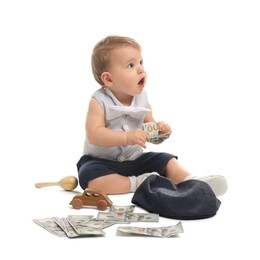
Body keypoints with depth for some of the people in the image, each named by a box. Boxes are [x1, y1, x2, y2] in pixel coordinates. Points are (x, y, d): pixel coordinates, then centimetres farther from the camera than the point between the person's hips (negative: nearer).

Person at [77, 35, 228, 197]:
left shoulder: (142, 98, 0)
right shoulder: (99, 101, -16)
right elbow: (94, 134, -26)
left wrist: (159, 129, -19)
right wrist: (127, 137, -36)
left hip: (134, 159, 5)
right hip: (103, 161, -5)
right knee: (89, 175, -34)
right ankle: (136, 183, -27)